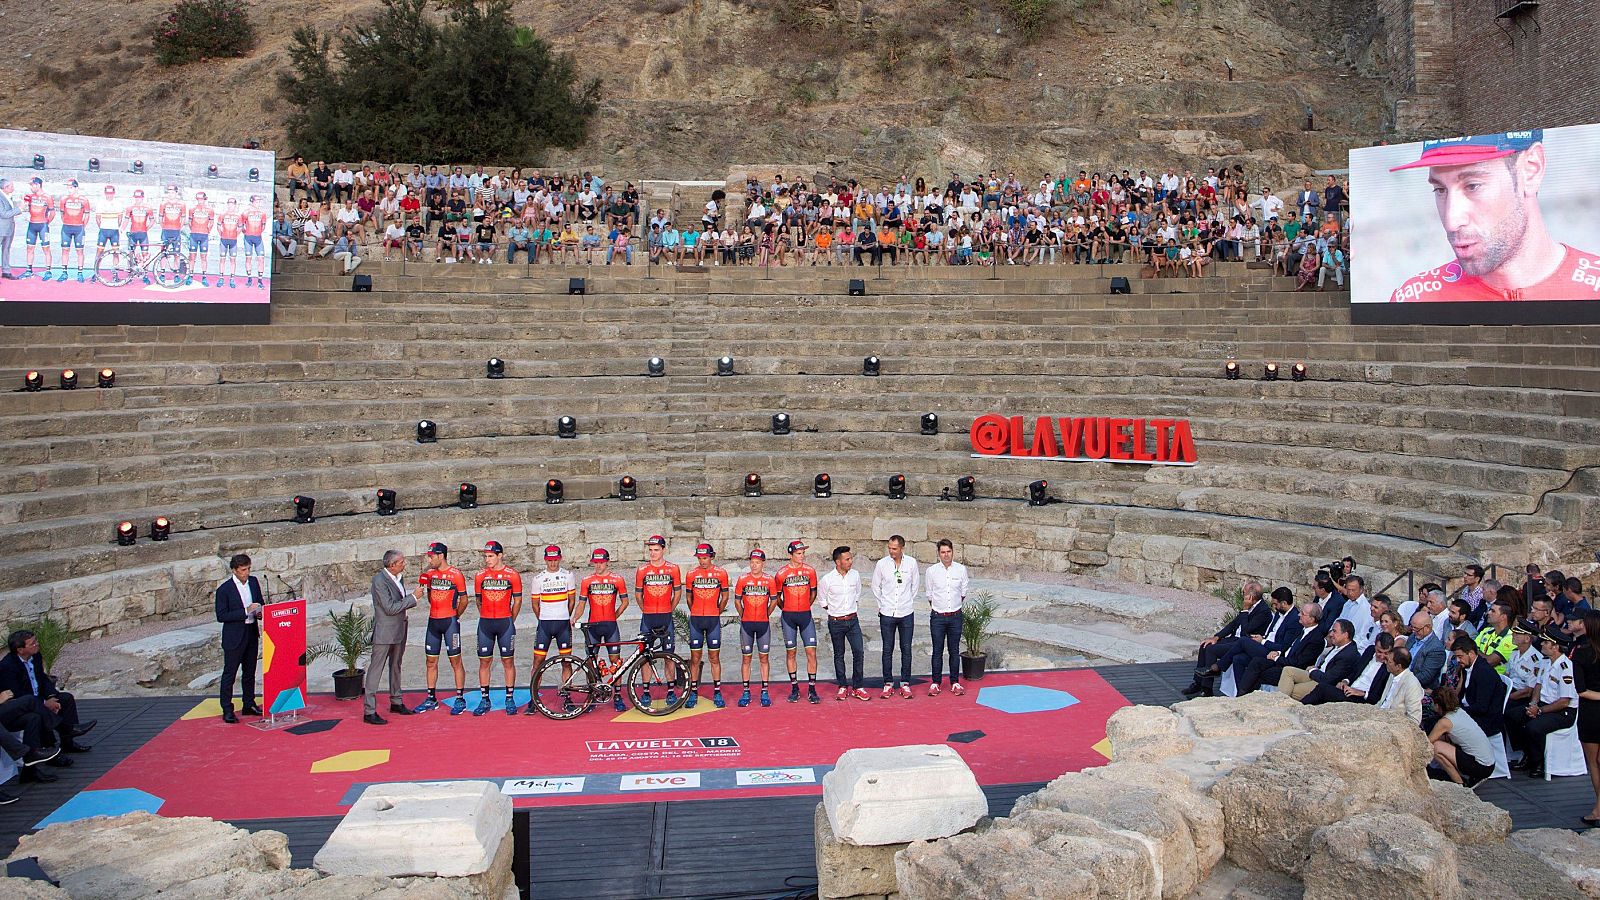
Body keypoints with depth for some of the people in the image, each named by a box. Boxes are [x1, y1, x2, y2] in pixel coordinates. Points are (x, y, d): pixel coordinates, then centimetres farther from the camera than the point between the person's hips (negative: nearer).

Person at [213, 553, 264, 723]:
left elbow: (260, 602, 17)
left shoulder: (254, 582, 3)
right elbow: (221, 616, -16)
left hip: (252, 633, 6)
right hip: (234, 637, -6)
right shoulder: (224, 589, -14)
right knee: (229, 673, 0)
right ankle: (227, 710, 5)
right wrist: (245, 611, -23)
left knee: (250, 672, 15)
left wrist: (260, 612, -6)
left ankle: (249, 705, 26)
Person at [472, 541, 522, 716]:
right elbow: (479, 601, 15)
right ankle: (484, 700, 13)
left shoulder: (512, 575, -1)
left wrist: (509, 621, 7)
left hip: (505, 623, -2)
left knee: (508, 661, 2)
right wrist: (486, 619, 11)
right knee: (484, 662, 4)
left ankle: (510, 699, 9)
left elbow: (518, 600, 6)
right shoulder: (480, 576, 6)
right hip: (485, 624, 2)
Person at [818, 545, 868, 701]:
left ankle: (858, 687, 6)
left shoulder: (855, 575, -1)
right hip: (836, 622, -2)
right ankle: (843, 687, 19)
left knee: (859, 652, -4)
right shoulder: (827, 580, -12)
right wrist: (837, 611, 6)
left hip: (853, 620, 2)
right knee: (839, 655, 7)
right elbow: (822, 601, 3)